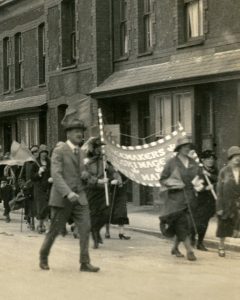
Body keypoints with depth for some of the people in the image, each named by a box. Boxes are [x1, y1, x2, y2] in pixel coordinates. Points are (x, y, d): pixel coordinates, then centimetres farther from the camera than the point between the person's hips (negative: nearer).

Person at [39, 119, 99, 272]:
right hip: (62, 198, -5)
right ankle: (44, 257, 27)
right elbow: (56, 174, -19)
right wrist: (68, 193, -30)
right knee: (55, 230, 5)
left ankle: (85, 262, -6)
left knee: (85, 227, -9)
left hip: (79, 197, 5)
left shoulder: (80, 152, 13)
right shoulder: (59, 151, -9)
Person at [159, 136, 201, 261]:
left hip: (189, 197, 5)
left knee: (180, 225, 7)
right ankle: (189, 251, -13)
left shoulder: (192, 163, 10)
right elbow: (162, 179, 0)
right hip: (176, 197, -5)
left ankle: (175, 248, 24)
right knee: (182, 223, -11)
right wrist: (175, 184, -15)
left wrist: (197, 183, 1)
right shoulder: (172, 162, -4)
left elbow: (198, 175, 23)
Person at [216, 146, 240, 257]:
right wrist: (219, 207, -7)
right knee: (223, 226, 13)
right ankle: (221, 246, 31)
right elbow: (219, 190, -2)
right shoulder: (224, 171, -1)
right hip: (226, 203, 0)